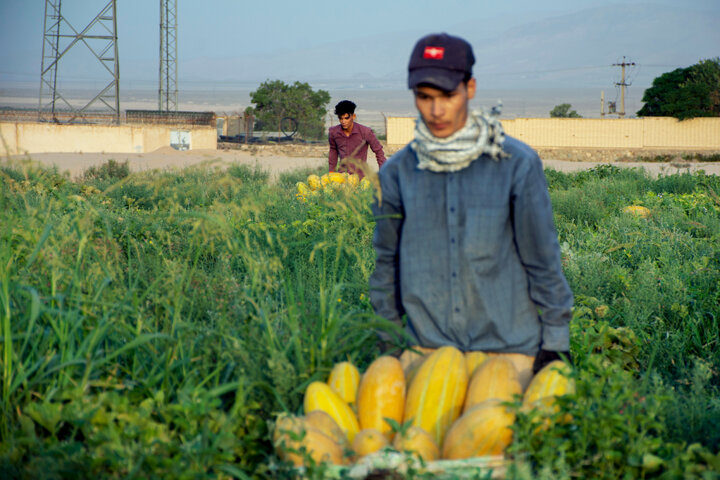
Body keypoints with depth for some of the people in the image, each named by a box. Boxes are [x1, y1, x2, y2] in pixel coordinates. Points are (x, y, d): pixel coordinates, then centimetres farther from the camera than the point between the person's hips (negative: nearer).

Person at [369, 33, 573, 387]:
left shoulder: (518, 164, -4)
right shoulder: (397, 172, 3)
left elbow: (543, 259, 0)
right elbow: (387, 262, 13)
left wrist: (555, 343, 0)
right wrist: (388, 345, 14)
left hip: (509, 347, -2)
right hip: (426, 349, 2)